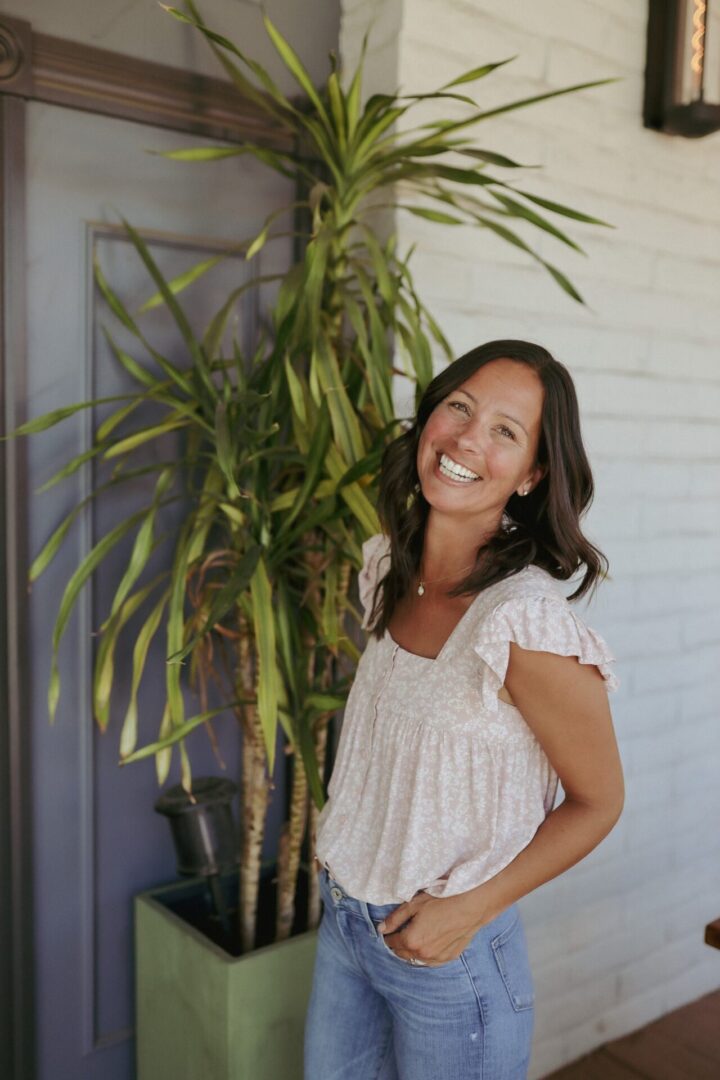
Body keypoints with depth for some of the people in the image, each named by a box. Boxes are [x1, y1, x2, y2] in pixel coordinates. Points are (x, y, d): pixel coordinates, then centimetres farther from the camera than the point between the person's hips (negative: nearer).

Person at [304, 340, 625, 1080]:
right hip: (342, 918, 6)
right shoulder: (386, 564, -5)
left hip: (448, 951, -6)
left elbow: (598, 803, -14)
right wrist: (340, 832, 6)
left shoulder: (527, 625, -27)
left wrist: (470, 909, -17)